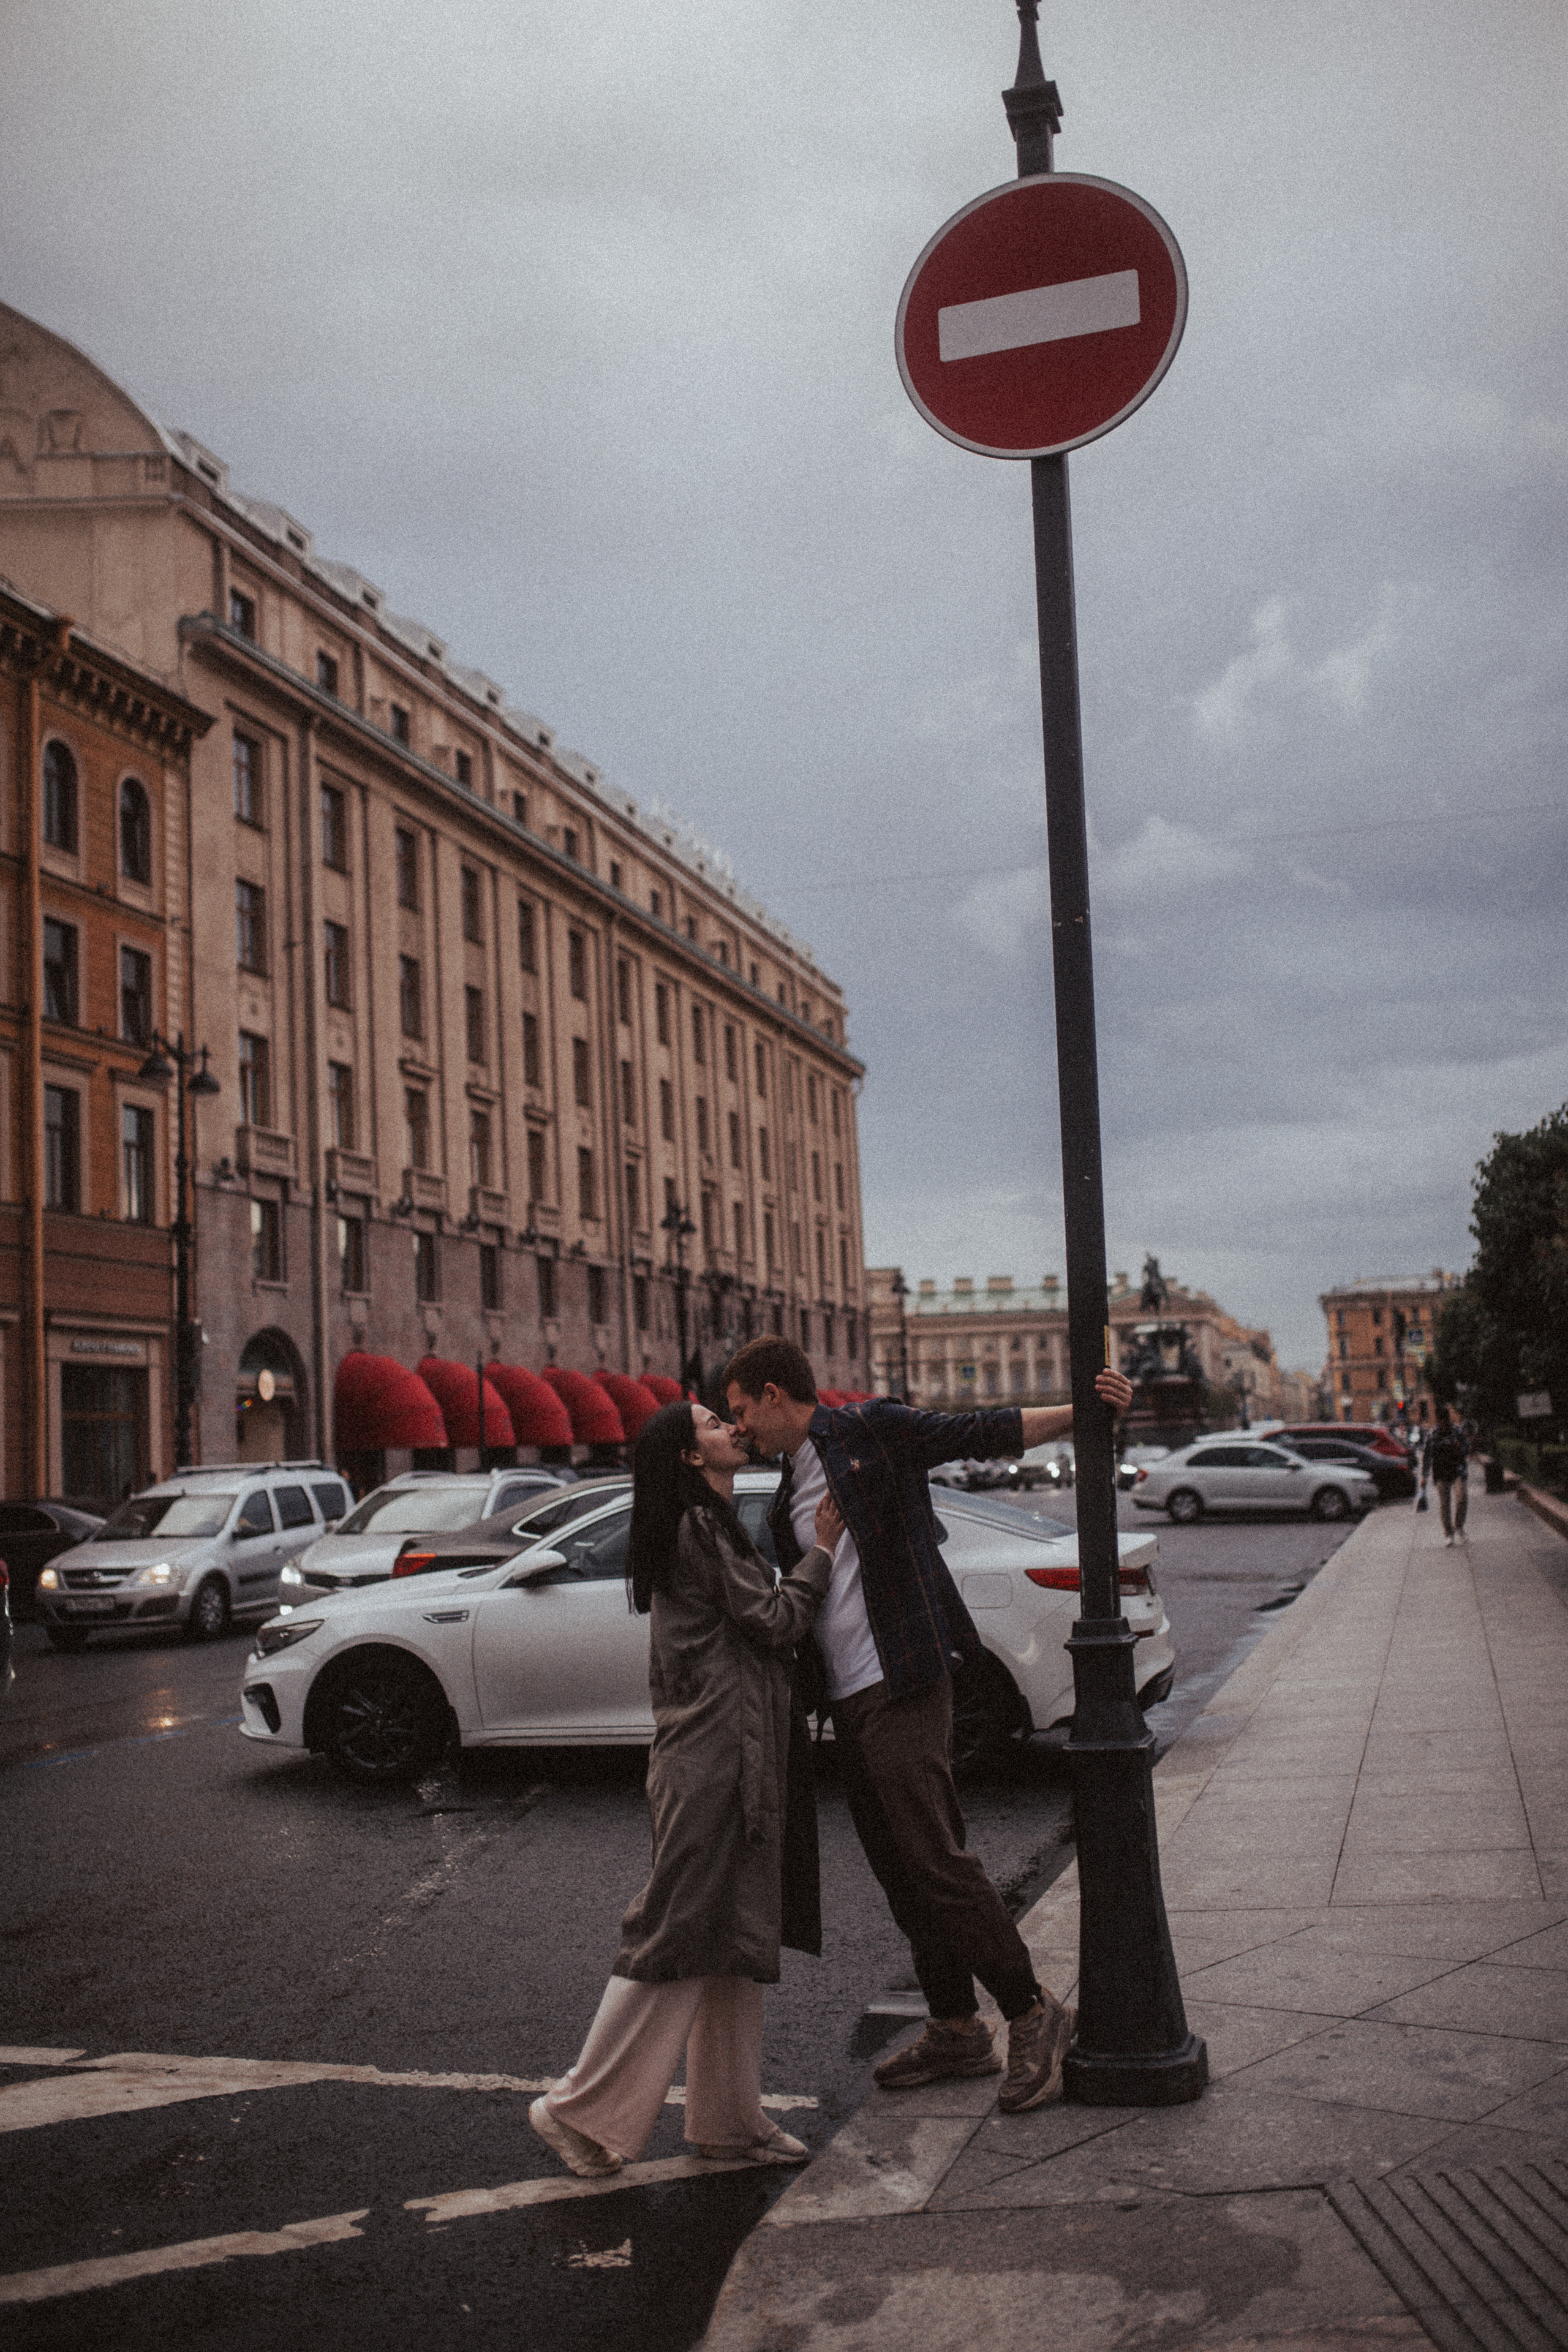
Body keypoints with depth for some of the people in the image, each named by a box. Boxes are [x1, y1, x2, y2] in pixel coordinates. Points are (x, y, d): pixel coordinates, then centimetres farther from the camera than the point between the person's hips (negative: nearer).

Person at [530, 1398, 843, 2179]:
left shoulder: (712, 1527, 20)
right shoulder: (701, 1528, -12)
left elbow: (760, 1623, 17)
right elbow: (775, 1619, -13)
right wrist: (821, 1551, -2)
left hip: (736, 1763, 10)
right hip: (711, 1763, -10)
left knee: (731, 1943, 13)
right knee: (680, 1938, -7)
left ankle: (727, 2119, 21)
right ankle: (582, 2110, 1)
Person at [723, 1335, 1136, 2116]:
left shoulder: (872, 1430, -2)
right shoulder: (786, 1499, 19)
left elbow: (984, 1433, -6)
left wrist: (1083, 1410, -16)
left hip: (900, 1685, -8)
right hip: (846, 1700, 8)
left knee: (935, 1859, -12)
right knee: (899, 1870, 11)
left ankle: (1033, 2014, -1)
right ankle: (955, 2029, 21)